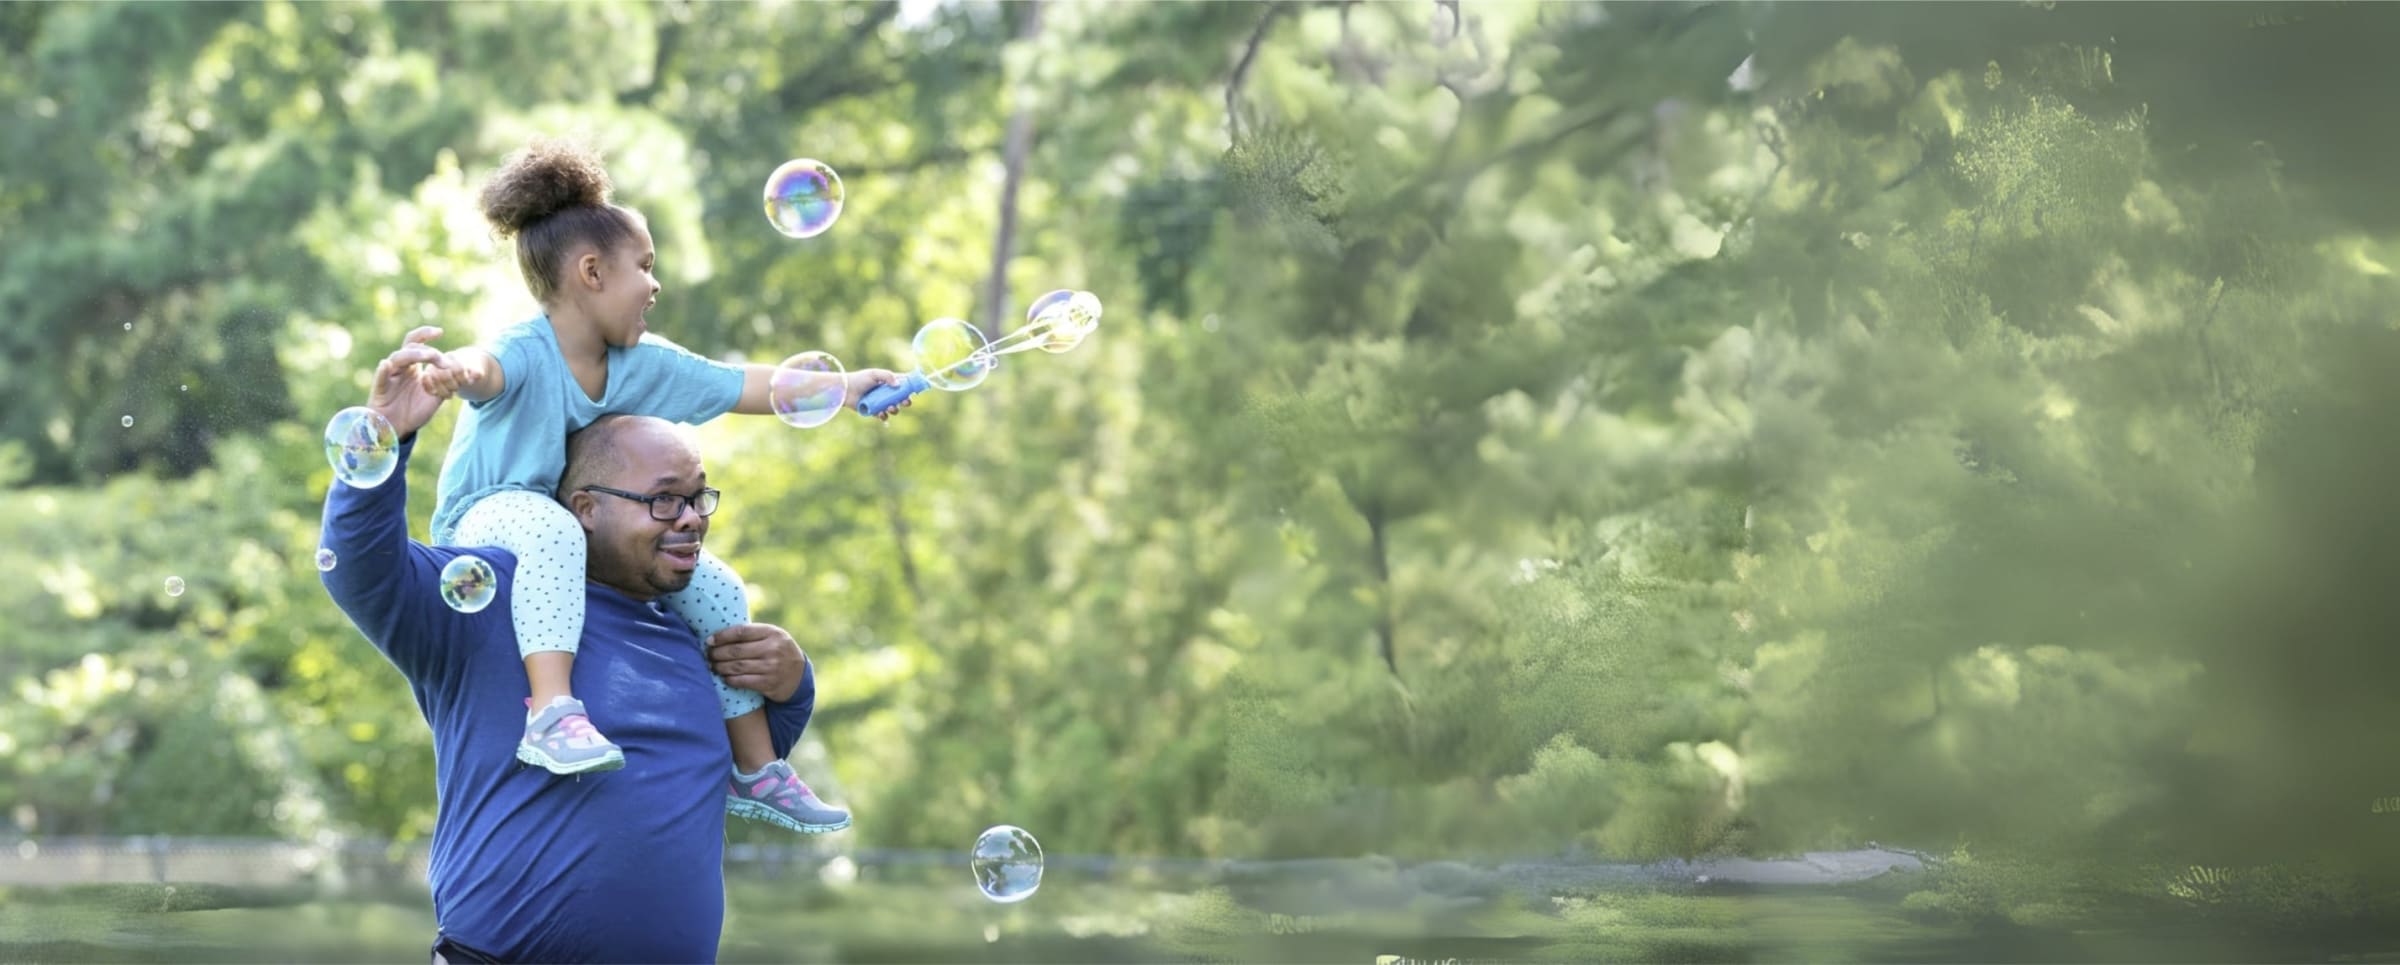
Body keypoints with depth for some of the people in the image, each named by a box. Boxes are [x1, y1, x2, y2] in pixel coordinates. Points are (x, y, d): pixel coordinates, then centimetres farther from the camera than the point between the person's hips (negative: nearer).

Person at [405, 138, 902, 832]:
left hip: (590, 541, 8)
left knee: (714, 588, 3)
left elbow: (744, 386, 9)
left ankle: (754, 769, 15)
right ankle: (551, 714, -51)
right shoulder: (526, 355, -23)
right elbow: (487, 367, -47)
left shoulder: (645, 366, 1)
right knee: (552, 527, -41)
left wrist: (840, 387, 8)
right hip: (485, 522, -8)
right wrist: (454, 370, -71)